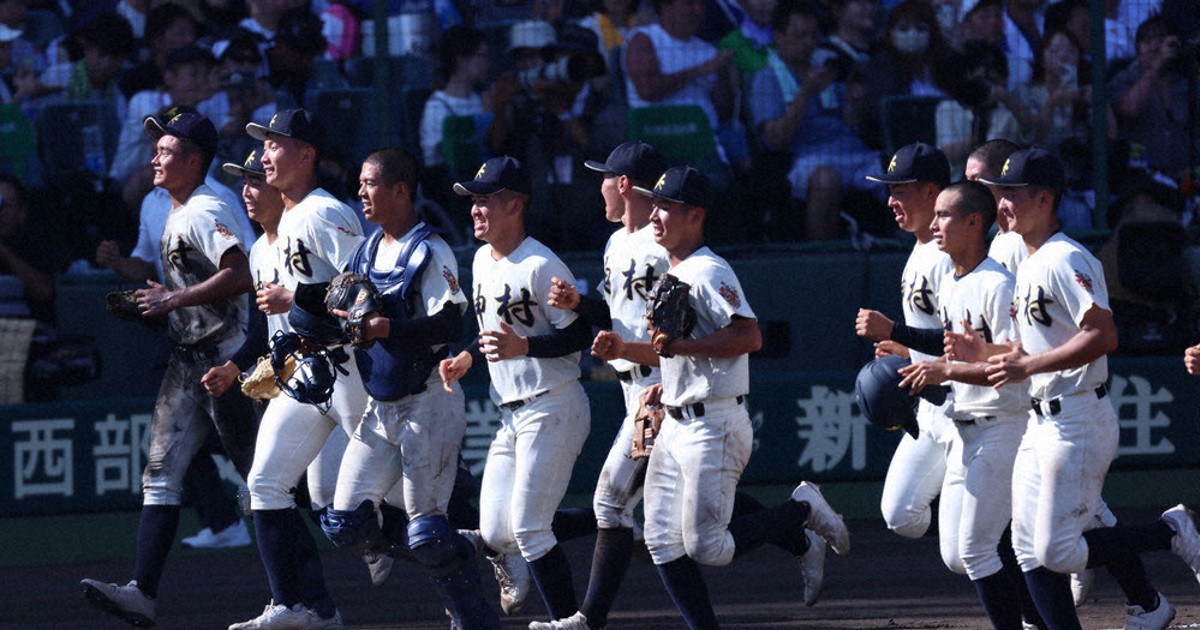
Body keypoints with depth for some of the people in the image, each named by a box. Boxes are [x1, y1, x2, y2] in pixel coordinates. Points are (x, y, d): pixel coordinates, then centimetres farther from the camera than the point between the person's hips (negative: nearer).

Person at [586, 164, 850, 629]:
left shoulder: (708, 272, -15)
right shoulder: (670, 275, 15)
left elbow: (749, 336, -26)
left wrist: (677, 346, -27)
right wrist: (624, 350, 11)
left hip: (715, 428, -10)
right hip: (675, 426, 10)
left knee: (706, 546, -10)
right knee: (663, 542, 5)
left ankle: (803, 510, 9)